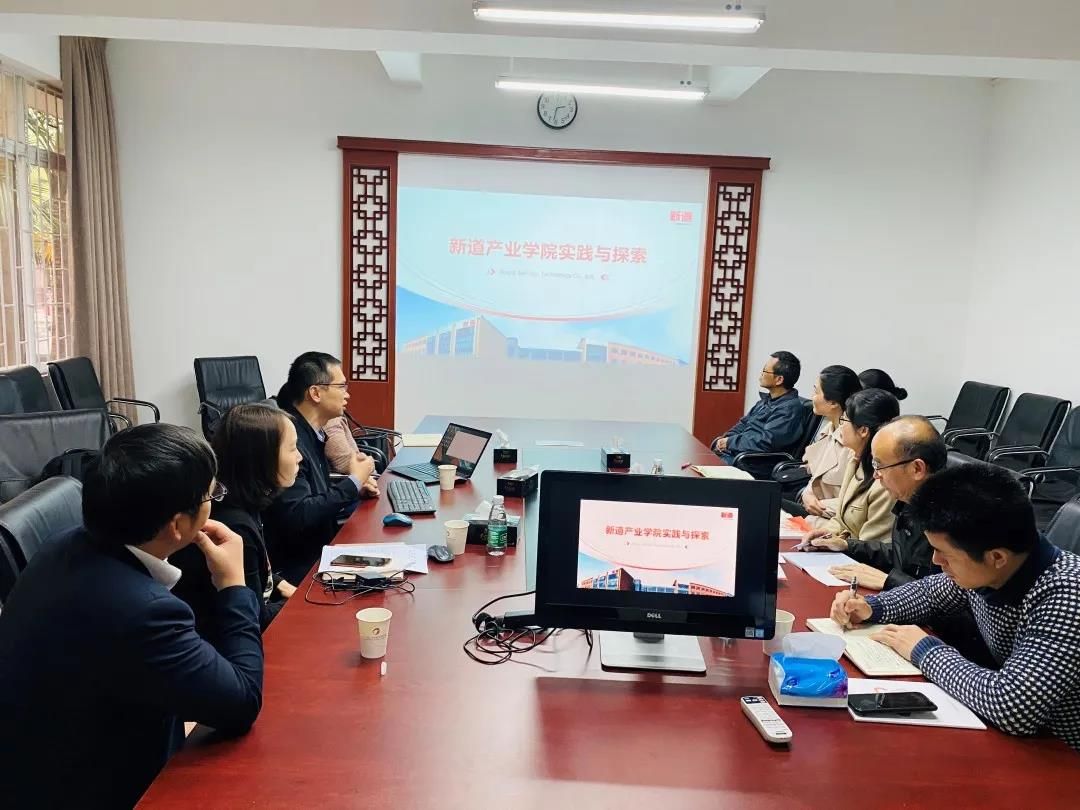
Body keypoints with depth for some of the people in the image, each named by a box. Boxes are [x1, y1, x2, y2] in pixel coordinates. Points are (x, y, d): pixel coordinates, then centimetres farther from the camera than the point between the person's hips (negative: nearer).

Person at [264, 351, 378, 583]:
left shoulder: (311, 432, 5)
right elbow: (298, 516, -27)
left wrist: (355, 487, 1)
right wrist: (353, 482, -17)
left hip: (322, 547, 8)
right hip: (300, 566, -8)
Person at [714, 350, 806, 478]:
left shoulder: (790, 408, -14)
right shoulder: (767, 400, 16)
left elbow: (765, 442, -22)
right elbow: (744, 423, 21)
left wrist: (729, 442, -12)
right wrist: (724, 440, 2)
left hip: (754, 467, -9)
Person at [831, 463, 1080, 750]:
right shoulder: (984, 570, -9)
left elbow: (1013, 707, -38)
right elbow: (931, 592, 13)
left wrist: (926, 651, -23)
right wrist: (871, 607, -5)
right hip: (1009, 734, 6)